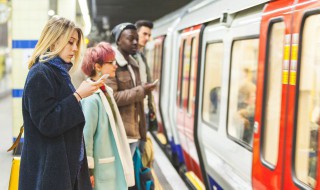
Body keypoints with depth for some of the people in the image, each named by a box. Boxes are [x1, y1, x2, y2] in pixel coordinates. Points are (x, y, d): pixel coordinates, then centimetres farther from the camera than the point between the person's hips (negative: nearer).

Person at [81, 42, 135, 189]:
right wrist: (88, 169, -17)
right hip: (101, 166, -8)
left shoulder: (107, 92, 7)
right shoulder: (91, 97, -19)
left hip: (112, 163, 8)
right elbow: (86, 135, -20)